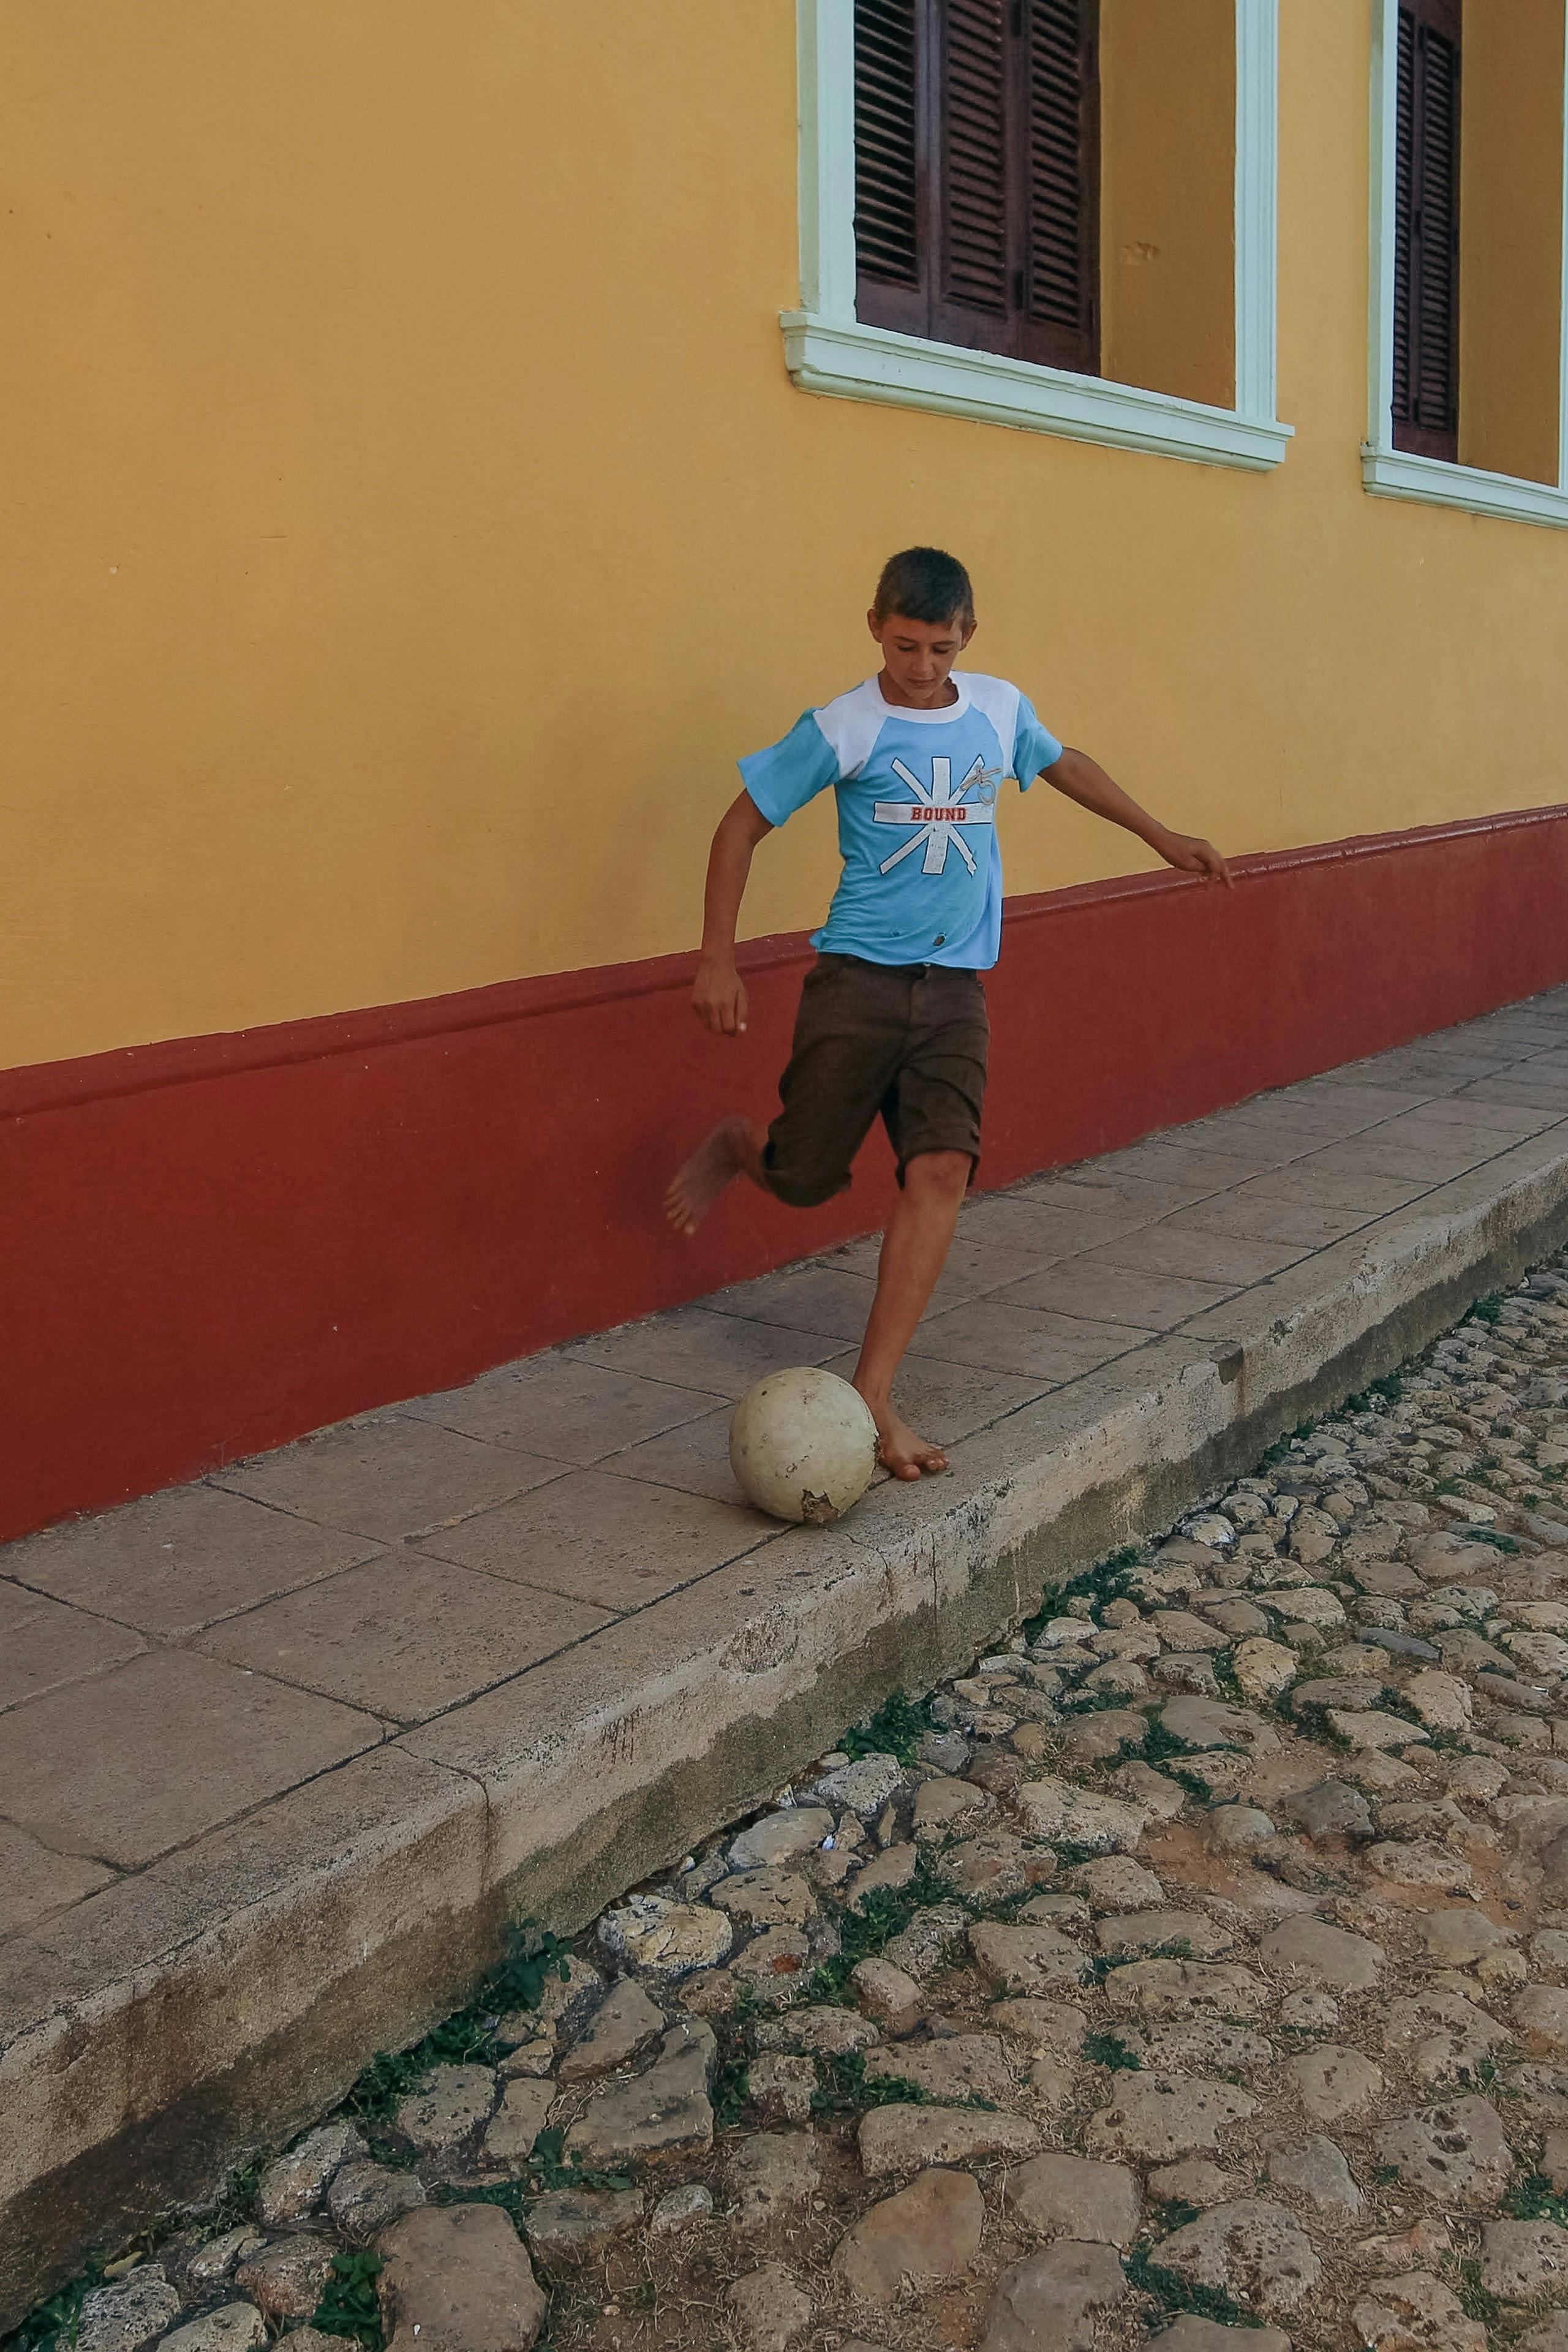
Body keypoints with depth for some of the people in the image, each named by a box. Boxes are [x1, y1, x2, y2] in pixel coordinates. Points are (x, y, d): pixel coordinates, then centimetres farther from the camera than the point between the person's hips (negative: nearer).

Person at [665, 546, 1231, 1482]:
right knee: (804, 1181, -1)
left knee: (941, 1171, -13)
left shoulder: (1000, 708, 7)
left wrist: (1161, 835, 32)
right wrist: (718, 960, -6)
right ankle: (736, 1146, 38)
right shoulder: (842, 728, -7)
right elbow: (742, 825, -1)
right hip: (858, 980, -3)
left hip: (955, 987, 3)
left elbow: (1062, 763, 28)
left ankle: (873, 1396, -9)